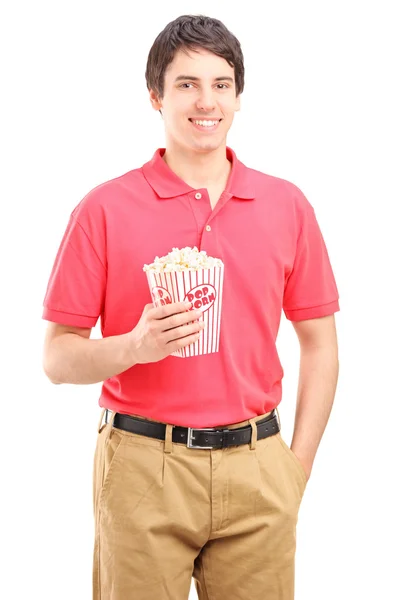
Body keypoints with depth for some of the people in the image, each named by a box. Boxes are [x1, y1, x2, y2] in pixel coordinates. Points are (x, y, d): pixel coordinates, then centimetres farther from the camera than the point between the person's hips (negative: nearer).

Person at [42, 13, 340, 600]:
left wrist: (298, 465, 3)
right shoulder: (105, 209, -3)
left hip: (257, 470, 2)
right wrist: (137, 345, -20)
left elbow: (319, 344, 10)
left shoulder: (287, 205, 4)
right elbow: (57, 357, -2)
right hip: (143, 468, -2)